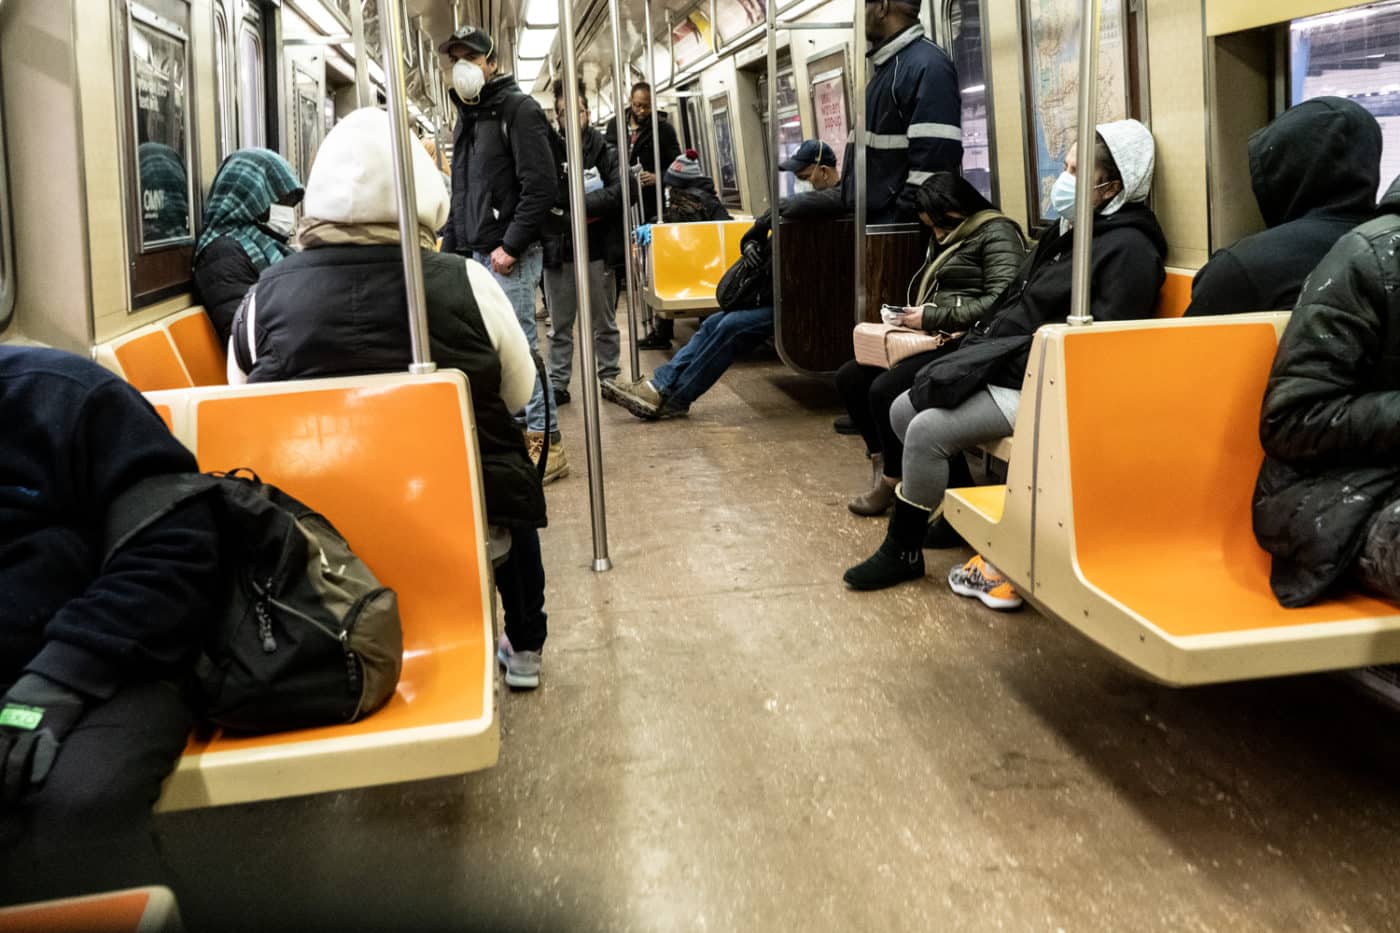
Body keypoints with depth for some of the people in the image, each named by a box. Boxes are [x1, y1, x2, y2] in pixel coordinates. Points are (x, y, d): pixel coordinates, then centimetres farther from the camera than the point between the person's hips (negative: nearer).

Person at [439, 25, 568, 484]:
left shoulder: (518, 109, -6)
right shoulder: (466, 116, 20)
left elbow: (541, 185, -15)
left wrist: (510, 246, -18)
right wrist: (450, 247, 17)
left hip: (509, 255, -8)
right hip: (474, 254, 8)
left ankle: (547, 445, -2)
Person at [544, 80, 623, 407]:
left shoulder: (606, 152, 0)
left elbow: (620, 192, -15)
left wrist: (578, 205, -19)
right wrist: (589, 202, -19)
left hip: (597, 249, 0)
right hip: (558, 251, 0)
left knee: (605, 324, 12)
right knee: (559, 326, 9)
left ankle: (610, 378, 24)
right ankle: (557, 384, 17)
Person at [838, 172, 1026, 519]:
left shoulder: (997, 234, -6)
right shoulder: (946, 240, 22)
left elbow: (1001, 302, -19)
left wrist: (931, 317, -16)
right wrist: (914, 314, 3)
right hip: (938, 341, 10)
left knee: (885, 389, -27)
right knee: (850, 377, -1)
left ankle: (895, 478, -6)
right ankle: (883, 464, 4)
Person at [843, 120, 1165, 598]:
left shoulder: (1128, 248, -13)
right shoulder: (1069, 231, 15)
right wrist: (973, 348, 4)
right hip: (1001, 366, 10)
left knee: (928, 429, -19)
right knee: (903, 410, 4)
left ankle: (902, 552, -1)